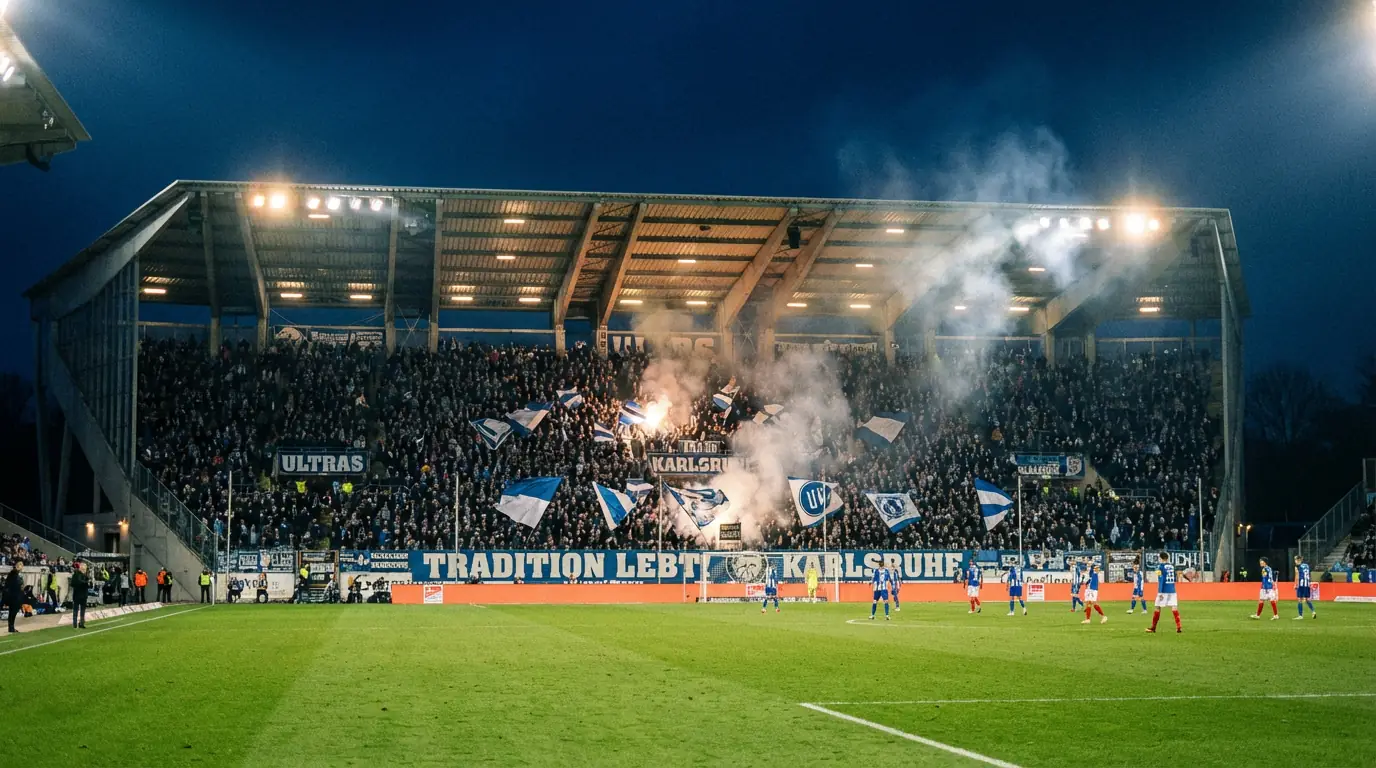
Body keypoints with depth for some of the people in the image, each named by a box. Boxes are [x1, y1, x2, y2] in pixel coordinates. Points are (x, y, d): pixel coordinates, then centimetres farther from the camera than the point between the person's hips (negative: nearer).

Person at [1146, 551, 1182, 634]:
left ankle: (1153, 628, 12)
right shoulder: (1172, 566, 11)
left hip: (1164, 591, -5)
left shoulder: (1160, 567, -7)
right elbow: (1174, 579, 18)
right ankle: (1178, 626, -13)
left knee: (1158, 608, 5)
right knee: (1174, 607, -1)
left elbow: (1161, 580, -13)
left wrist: (1160, 592, -14)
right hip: (1172, 590, 5)